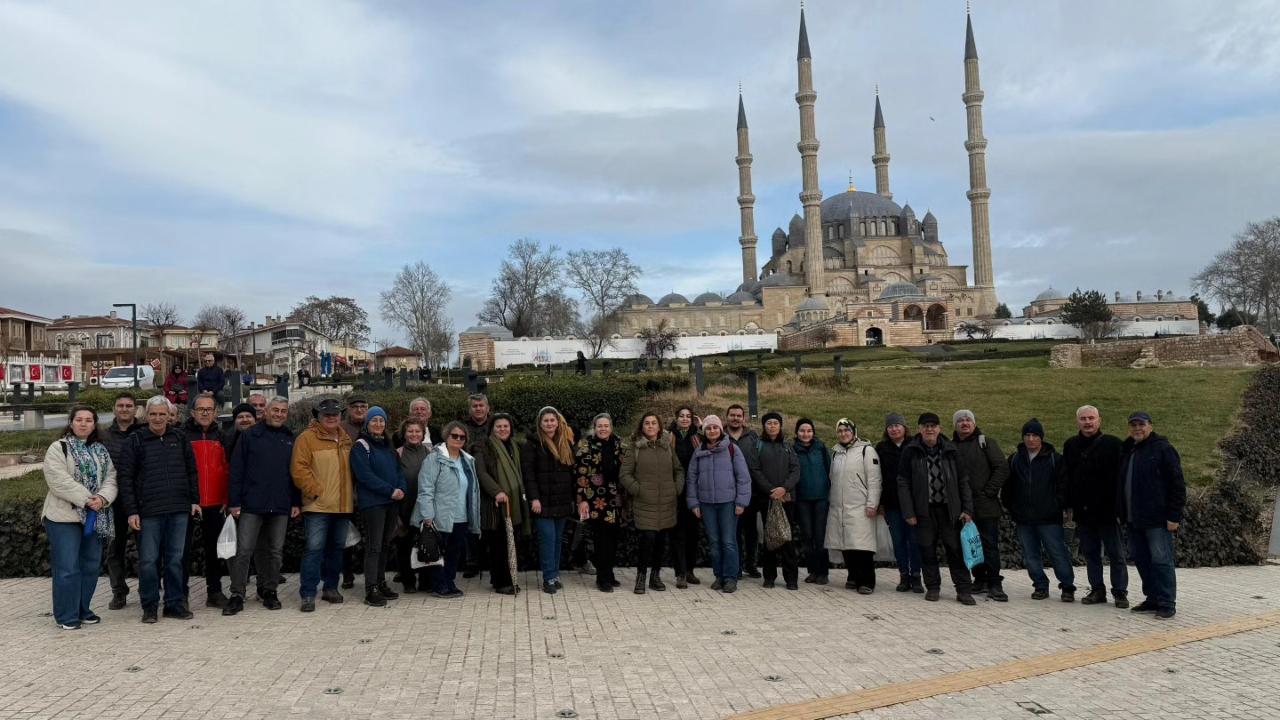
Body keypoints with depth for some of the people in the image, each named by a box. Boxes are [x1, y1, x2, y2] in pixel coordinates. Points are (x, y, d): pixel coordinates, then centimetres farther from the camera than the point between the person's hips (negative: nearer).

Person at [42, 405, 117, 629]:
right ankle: (66, 616, 6)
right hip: (64, 517, -6)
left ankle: (83, 609, 24)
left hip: (95, 517, 6)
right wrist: (87, 499, -19)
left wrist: (103, 498, -15)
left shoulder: (101, 450, 14)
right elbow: (59, 481, -15)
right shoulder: (58, 448, -4)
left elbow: (110, 478, 5)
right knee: (67, 567, -4)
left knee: (91, 565, 11)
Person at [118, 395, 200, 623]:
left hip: (179, 510, 3)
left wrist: (194, 500, 10)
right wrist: (132, 511, -7)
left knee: (175, 559, 8)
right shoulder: (136, 441, 1)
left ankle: (175, 604, 17)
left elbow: (191, 472, 15)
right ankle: (149, 606, 13)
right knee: (148, 560, 2)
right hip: (148, 511, -2)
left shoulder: (179, 438, 10)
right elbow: (126, 478, -1)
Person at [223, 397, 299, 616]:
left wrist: (296, 502, 7)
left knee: (275, 551, 9)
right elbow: (236, 470, -1)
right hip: (252, 505, -3)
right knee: (243, 550, -2)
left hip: (281, 507, 3)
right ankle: (237, 595, 6)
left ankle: (270, 591, 21)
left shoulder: (291, 439, 10)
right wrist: (234, 502, -6)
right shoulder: (249, 435, 1)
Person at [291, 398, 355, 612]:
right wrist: (316, 491, -14)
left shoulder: (346, 440, 14)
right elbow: (299, 469, -11)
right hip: (318, 506, -6)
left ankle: (331, 587, 25)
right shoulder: (307, 438, -5)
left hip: (343, 505, 6)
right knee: (314, 549, -7)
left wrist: (352, 496, 13)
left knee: (337, 548, 13)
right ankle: (307, 594, -2)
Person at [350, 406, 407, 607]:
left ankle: (381, 584, 20)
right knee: (373, 546, -7)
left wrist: (401, 489, -5)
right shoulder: (360, 446, -6)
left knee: (385, 544, 11)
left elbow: (398, 470, 15)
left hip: (391, 502, 7)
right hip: (372, 502, -7)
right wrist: (390, 490, -17)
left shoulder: (388, 446, 17)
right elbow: (365, 475, -15)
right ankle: (371, 590, -4)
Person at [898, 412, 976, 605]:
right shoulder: (910, 451, -2)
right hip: (924, 509, -1)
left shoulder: (950, 450, 4)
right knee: (927, 549, 5)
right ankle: (932, 587, 18)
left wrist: (967, 509, 2)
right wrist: (908, 512, -7)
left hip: (948, 508, 1)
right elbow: (903, 483, -2)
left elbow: (963, 481, 8)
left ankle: (963, 590, 9)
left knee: (955, 548, 2)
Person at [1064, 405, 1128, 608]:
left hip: (1107, 509, -5)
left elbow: (1121, 476, -6)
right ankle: (1097, 590, 19)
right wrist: (1069, 506, 9)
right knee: (1090, 553, 11)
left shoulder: (1112, 444, -4)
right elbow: (1066, 478, 13)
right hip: (1082, 511, 5)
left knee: (1116, 553, 2)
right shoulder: (1071, 445, 10)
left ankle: (1120, 592, 10)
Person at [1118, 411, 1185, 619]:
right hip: (1134, 519, 8)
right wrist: (1123, 513, 17)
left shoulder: (1162, 448, -7)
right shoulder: (1127, 450, 16)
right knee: (1140, 559, 11)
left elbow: (1177, 484, -11)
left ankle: (1167, 603, 2)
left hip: (1157, 519, -8)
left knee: (1161, 560, -4)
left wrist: (1174, 516, -15)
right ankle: (1152, 599, 21)